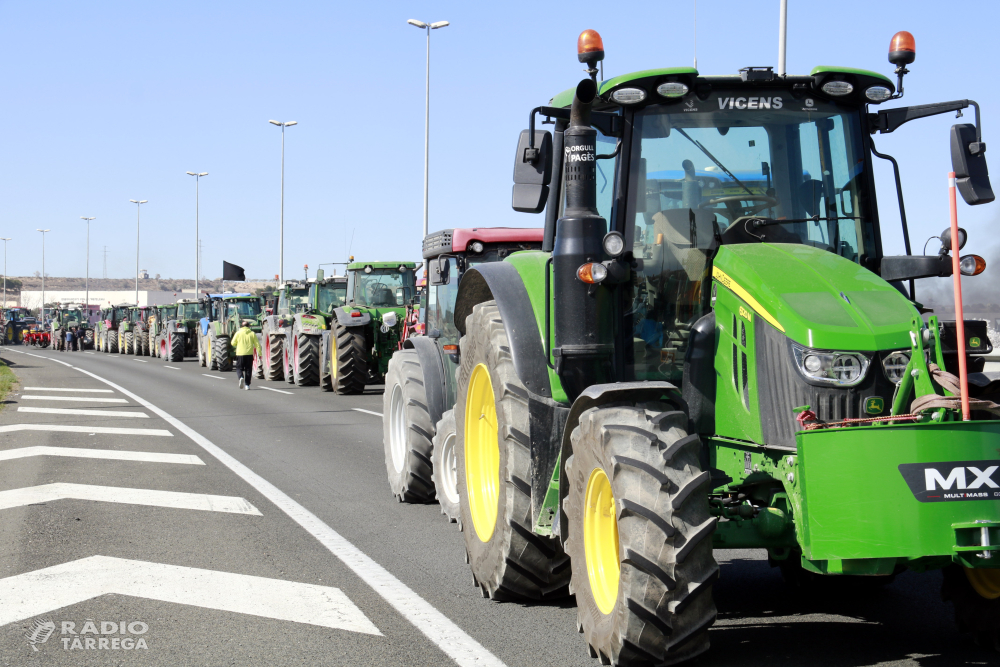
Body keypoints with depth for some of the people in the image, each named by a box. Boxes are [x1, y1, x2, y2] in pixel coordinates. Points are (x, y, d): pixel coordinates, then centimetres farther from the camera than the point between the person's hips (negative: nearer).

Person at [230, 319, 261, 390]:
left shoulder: (238, 333, -1)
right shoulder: (252, 333, 2)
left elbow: (233, 343, 3)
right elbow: (257, 344, 0)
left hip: (240, 353, -1)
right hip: (249, 354, 1)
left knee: (239, 368, 10)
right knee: (248, 369, 8)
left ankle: (241, 377, -20)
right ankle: (247, 385, 5)